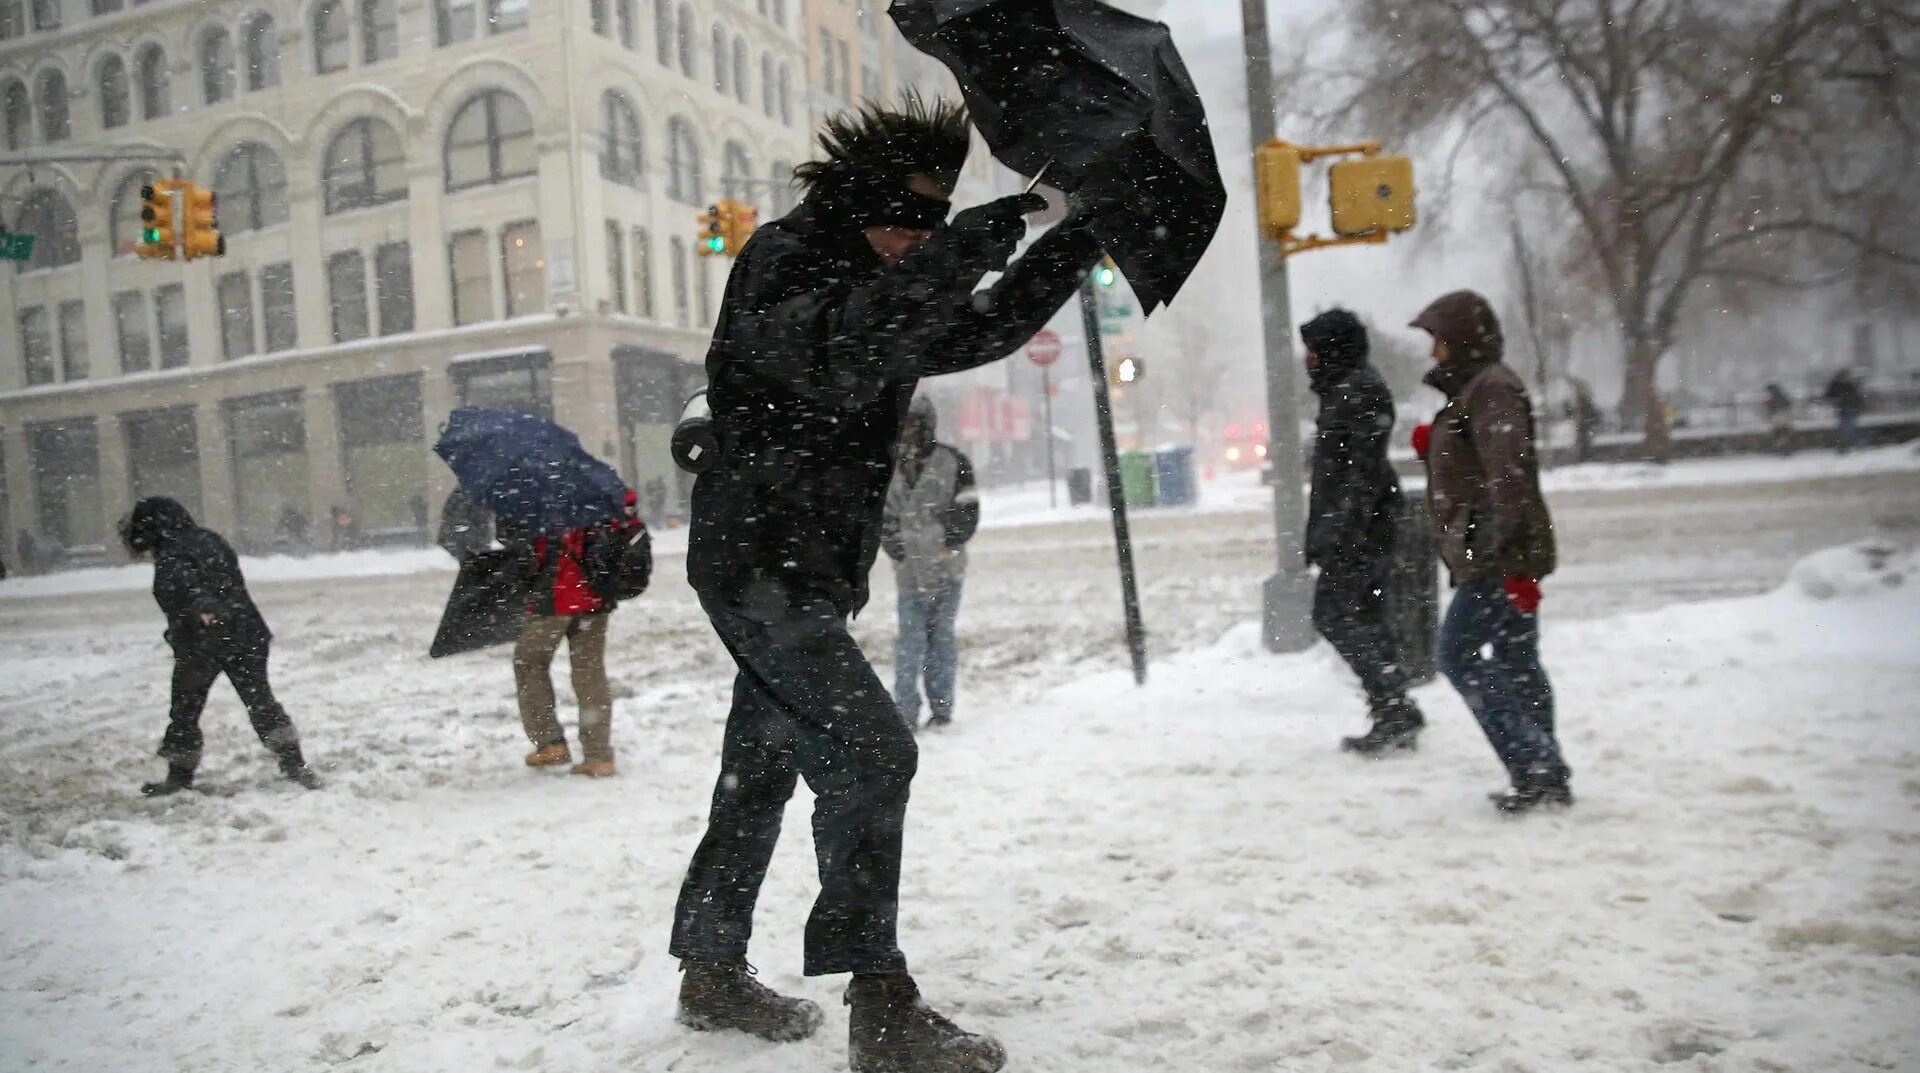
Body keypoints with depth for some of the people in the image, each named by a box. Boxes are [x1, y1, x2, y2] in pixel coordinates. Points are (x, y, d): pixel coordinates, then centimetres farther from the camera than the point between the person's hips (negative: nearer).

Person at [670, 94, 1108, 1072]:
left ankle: (711, 973, 31)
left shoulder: (882, 290, 14)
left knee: (760, 771, 16)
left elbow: (981, 331, 18)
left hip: (802, 575, 10)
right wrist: (970, 245, -34)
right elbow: (834, 359, -31)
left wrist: (1080, 233, 9)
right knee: (869, 753, -15)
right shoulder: (782, 262, -12)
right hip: (758, 564, -10)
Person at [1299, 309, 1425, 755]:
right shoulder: (1344, 389, 19)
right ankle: (1395, 718, 14)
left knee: (1334, 613, -9)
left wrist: (1342, 530, -25)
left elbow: (1364, 467, -21)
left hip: (1358, 525, -10)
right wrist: (1322, 534, 22)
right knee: (1365, 617, 11)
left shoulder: (1358, 390, -12)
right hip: (1362, 527, 10)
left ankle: (1394, 709, -8)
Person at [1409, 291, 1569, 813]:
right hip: (1490, 557, 10)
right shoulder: (1472, 389, 19)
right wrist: (1433, 445, 10)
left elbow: (1510, 476, -21)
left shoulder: (1491, 389, -12)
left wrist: (1506, 556, -26)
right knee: (1516, 665, 11)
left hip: (1497, 557, -10)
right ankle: (1546, 774, 16)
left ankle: (1534, 766, -6)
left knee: (1460, 656, -9)